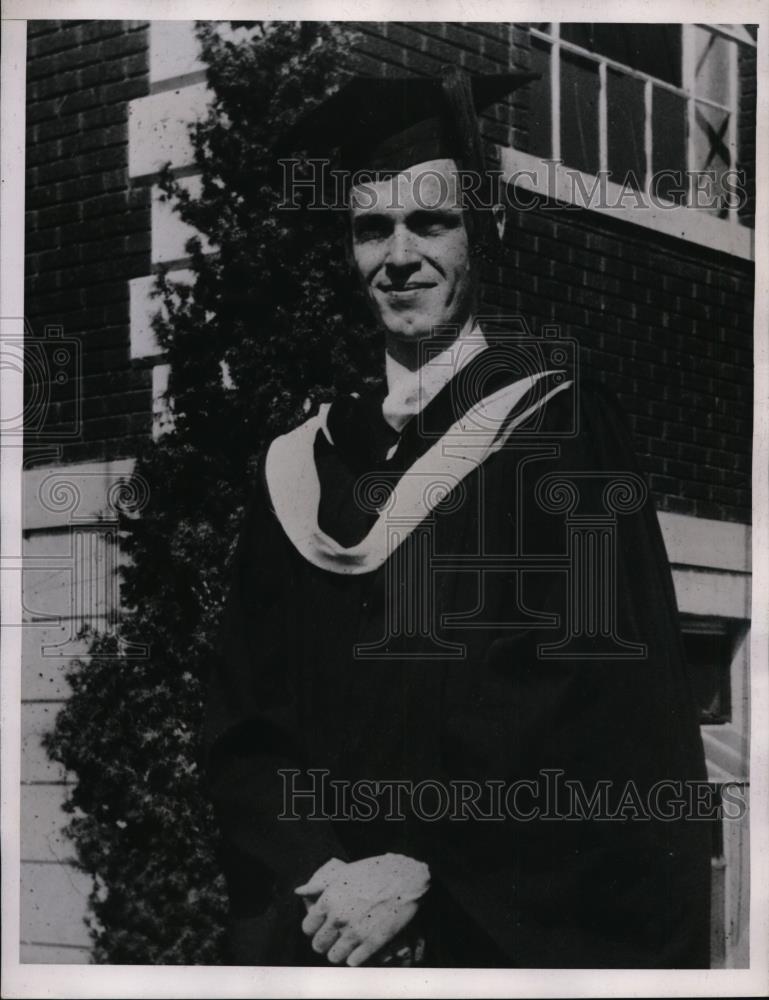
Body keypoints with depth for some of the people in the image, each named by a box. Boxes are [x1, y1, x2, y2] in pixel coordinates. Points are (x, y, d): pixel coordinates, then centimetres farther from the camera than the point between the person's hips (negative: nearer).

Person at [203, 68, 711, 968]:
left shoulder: (562, 431, -5)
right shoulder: (300, 470, 7)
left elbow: (612, 722, -11)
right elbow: (242, 729, 5)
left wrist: (421, 873, -16)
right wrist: (322, 875, -12)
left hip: (525, 932, -3)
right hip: (321, 934, 3)